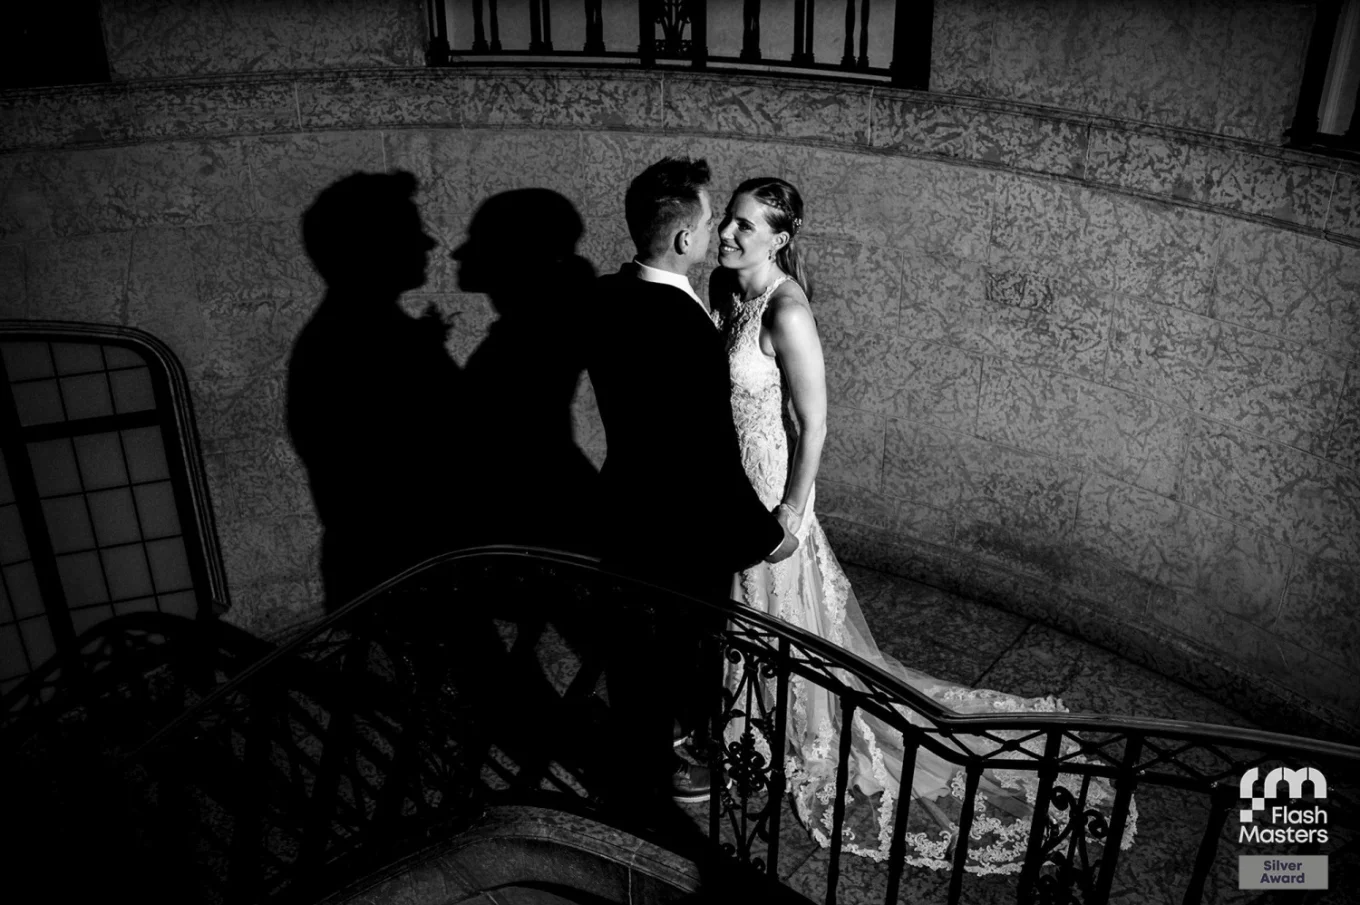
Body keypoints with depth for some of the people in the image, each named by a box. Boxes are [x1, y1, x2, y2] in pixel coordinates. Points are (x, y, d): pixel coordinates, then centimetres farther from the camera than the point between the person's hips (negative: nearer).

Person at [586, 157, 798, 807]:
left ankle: (640, 729, 50)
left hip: (624, 501, 8)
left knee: (633, 630, 26)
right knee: (682, 644, 16)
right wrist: (767, 534, -14)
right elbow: (713, 459, -27)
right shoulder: (687, 331, -33)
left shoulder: (609, 296, -7)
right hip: (681, 525, -8)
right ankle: (653, 767, 37)